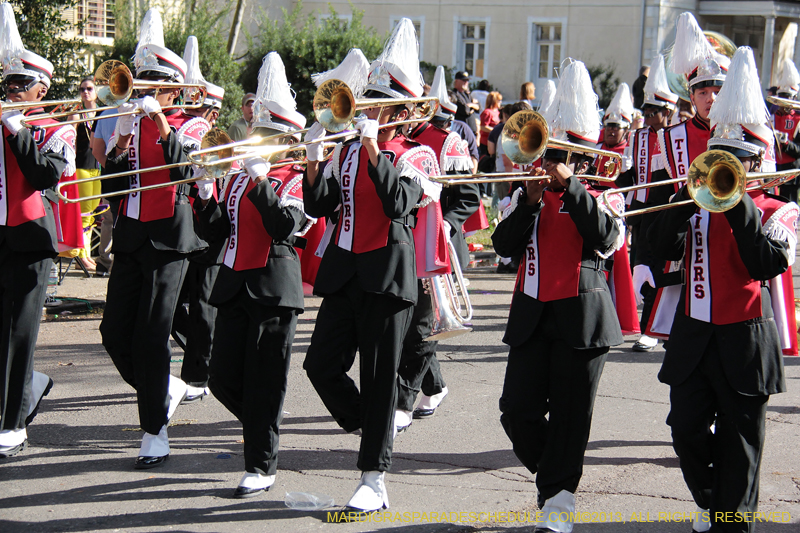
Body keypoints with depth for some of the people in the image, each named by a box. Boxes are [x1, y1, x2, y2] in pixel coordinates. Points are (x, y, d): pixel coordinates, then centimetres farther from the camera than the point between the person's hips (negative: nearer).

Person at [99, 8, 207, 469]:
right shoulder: (133, 124, 11)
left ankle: (156, 434, 2)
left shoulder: (189, 126, -1)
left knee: (151, 339, -8)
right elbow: (111, 185, 5)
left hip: (168, 241, -6)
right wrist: (122, 142, -9)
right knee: (115, 334, 5)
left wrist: (160, 121, -27)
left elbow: (186, 167, -22)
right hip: (130, 238, 6)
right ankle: (168, 389, 28)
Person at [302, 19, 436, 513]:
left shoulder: (416, 155, -2)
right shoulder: (348, 149, 12)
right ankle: (374, 429, 26)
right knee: (322, 365, 1)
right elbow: (319, 205, 7)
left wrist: (374, 147, -21)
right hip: (344, 271, 5)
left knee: (379, 379, -1)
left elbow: (399, 203, -20)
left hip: (387, 275, -5)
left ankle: (375, 481, 6)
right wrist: (313, 157, -7)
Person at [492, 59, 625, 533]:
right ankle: (552, 473, 26)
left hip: (580, 317, -4)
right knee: (518, 410, 1)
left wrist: (570, 185, -18)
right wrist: (531, 200, -13)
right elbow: (504, 245, -1)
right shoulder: (530, 195, 12)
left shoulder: (605, 196, 2)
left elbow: (607, 237, -19)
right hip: (532, 315, 4)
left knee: (569, 416, 0)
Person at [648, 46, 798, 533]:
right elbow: (663, 248, -4)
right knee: (687, 430, 6)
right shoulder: (699, 204, 9)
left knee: (739, 443, 4)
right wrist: (688, 195, -14)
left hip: (745, 341, -4)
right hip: (694, 335, 4)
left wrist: (738, 205, -22)